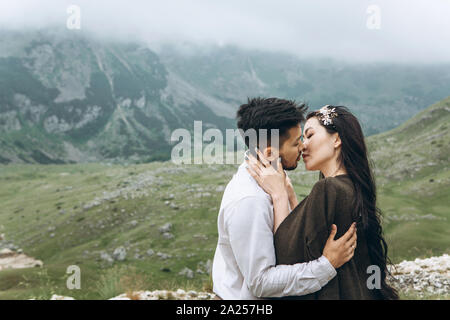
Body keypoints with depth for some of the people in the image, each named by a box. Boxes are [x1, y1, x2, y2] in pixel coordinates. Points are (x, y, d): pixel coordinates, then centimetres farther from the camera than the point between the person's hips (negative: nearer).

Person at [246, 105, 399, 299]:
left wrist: (278, 194, -14)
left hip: (333, 293, -8)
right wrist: (289, 193, 14)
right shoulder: (354, 188, 6)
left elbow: (289, 256, -18)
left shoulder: (327, 190, -20)